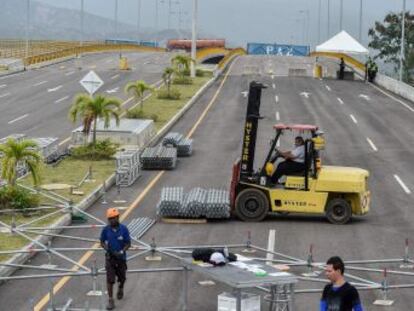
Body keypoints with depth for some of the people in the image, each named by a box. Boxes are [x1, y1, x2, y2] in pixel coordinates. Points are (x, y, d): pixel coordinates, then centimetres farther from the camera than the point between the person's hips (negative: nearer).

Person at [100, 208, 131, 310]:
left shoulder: (124, 229, -12)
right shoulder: (105, 229, -9)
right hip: (110, 257, 0)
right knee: (110, 280, -7)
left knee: (122, 278, 17)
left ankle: (120, 288, 50)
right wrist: (106, 248, -16)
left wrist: (121, 252, -22)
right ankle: (110, 301, -2)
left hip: (121, 257, 0)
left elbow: (128, 243, -7)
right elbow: (102, 242, 4)